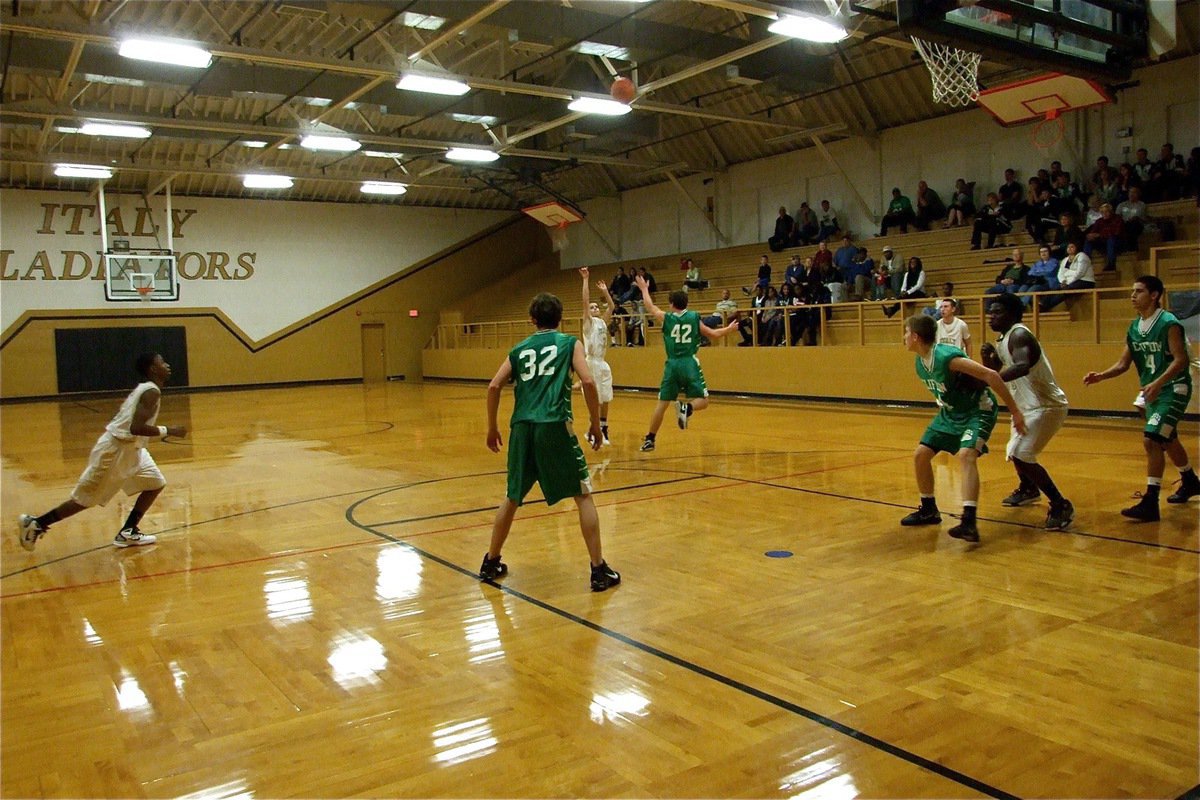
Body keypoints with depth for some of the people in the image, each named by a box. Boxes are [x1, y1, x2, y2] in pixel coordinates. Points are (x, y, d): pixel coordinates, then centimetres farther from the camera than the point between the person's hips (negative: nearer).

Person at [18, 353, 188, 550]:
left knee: (156, 484, 10)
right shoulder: (152, 392, -20)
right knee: (84, 499, 2)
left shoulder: (144, 389, 10)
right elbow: (136, 428, -31)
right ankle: (36, 523, 17)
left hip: (130, 448, 10)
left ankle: (128, 533, 13)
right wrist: (167, 431, -24)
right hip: (115, 450, -10)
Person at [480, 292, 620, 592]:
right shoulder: (570, 343, 10)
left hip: (522, 427, 4)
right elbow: (588, 382, -5)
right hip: (554, 426, -4)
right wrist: (595, 423, 4)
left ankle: (491, 563, 28)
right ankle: (599, 570, 6)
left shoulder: (519, 349, 19)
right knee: (583, 496, 7)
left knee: (512, 497, 20)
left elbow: (494, 387, 11)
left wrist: (492, 428, 21)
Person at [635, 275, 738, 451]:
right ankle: (686, 408, -26)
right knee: (702, 401, 7)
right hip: (690, 364, -1)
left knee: (662, 404, 9)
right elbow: (713, 335, 12)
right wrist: (729, 329, 30)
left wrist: (644, 288, 37)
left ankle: (649, 440, 11)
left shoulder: (665, 318, 3)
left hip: (672, 365, 1)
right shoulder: (694, 318, 4)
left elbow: (649, 306, 21)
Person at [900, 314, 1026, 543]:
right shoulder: (920, 363, -3)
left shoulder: (947, 357, -30)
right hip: (951, 412, 9)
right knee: (920, 454, 4)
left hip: (978, 410, -9)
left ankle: (969, 522, -35)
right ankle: (929, 510, 21)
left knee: (966, 455, -30)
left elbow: (990, 375, -31)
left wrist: (1014, 411, -30)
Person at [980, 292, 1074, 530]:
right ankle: (1028, 489, 53)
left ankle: (1061, 506, -11)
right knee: (1015, 452, 26)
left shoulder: (1019, 335, -21)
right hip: (1029, 405, 11)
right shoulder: (1002, 341, 10)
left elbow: (1022, 367, -40)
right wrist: (987, 357, -3)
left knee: (1021, 456, -21)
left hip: (1046, 406, -11)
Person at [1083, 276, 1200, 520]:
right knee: (1167, 440, 23)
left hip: (1173, 389, -9)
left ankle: (1150, 503, -15)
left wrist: (1157, 383, -34)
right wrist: (1100, 376, -10)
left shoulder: (1168, 323, -16)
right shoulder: (1134, 328, 6)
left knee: (1151, 439, -19)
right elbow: (1123, 364, 7)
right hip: (1152, 390, 9)